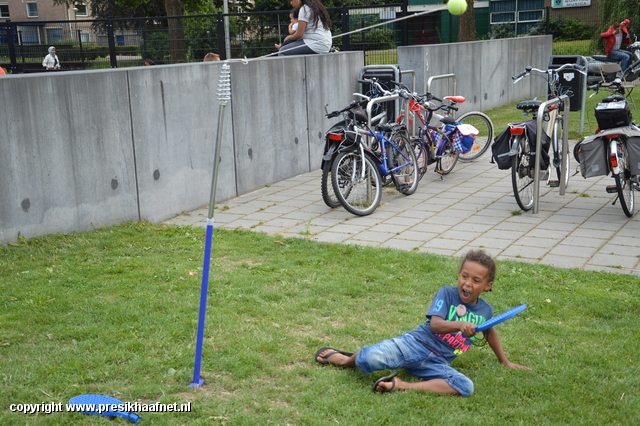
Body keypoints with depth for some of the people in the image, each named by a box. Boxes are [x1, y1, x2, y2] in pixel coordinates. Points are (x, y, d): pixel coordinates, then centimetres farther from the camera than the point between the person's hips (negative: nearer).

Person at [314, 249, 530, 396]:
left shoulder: (485, 310, 12)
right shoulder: (447, 293, -2)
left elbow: (489, 331, 34)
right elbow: (435, 324, -14)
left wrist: (505, 361, 39)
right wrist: (460, 324, -32)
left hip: (437, 363, 4)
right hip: (415, 343, -4)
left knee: (466, 386, -28)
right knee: (372, 358, -31)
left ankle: (402, 386, -25)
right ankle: (347, 360, 8)